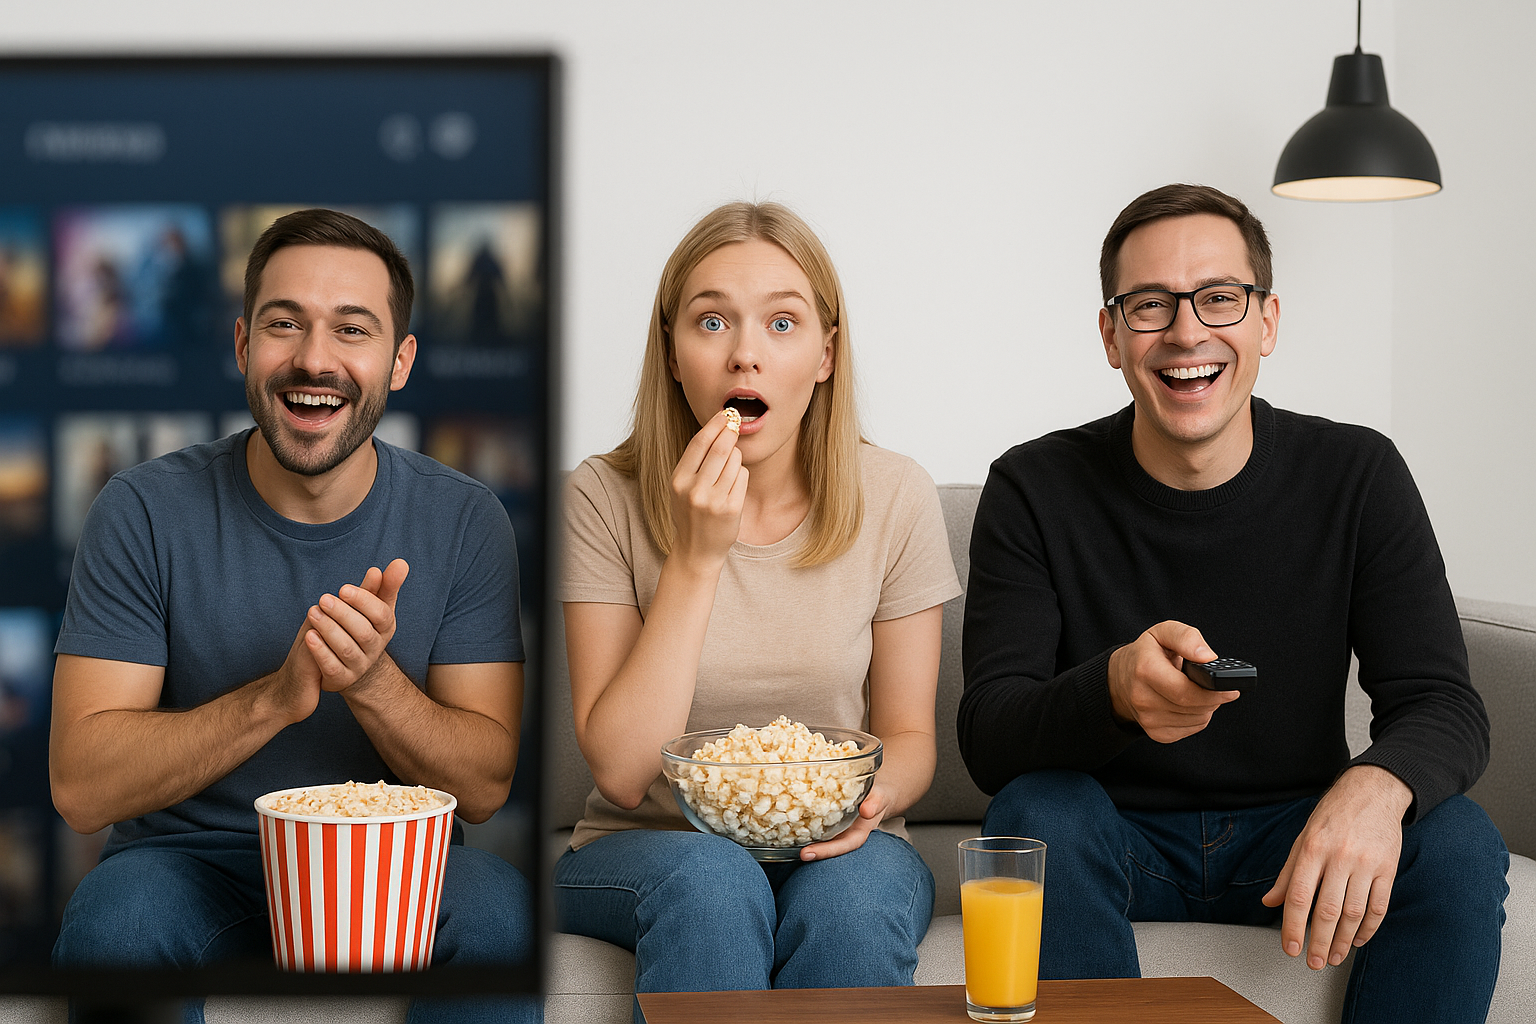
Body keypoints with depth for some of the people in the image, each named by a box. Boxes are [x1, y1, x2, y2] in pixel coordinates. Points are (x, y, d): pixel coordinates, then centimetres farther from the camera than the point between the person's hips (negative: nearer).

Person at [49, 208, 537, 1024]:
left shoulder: (464, 521, -3)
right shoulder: (146, 512, -7)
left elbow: (485, 786, -4)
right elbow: (82, 788, -13)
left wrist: (373, 685, -24)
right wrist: (277, 696, -27)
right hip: (190, 865, 0)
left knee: (497, 909, -31)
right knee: (113, 916, -33)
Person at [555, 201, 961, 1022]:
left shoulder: (892, 498, -4)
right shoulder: (605, 498, -9)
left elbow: (908, 733, 5)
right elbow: (620, 770, -14)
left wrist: (874, 793, -19)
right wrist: (697, 556, -21)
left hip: (834, 850, 1)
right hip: (643, 853, -1)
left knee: (850, 894, -33)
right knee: (710, 879, -34)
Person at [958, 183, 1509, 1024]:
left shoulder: (1358, 476, -6)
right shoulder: (1034, 491, -10)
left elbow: (1442, 704, -10)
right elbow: (986, 737, -17)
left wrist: (1377, 785, -36)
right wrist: (1114, 691, -41)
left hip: (1292, 832, 1)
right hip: (1117, 842, -1)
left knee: (1459, 845, -25)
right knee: (1037, 813, -32)